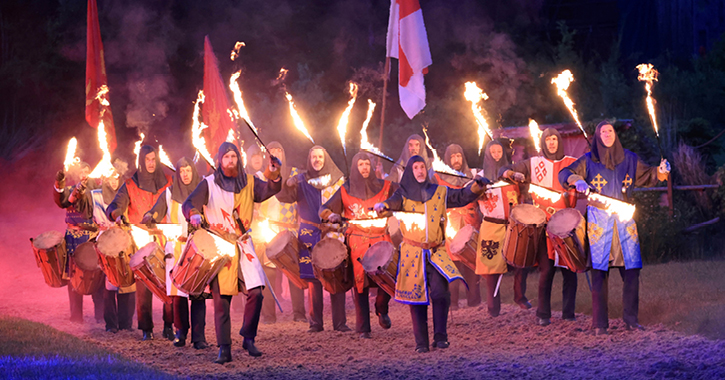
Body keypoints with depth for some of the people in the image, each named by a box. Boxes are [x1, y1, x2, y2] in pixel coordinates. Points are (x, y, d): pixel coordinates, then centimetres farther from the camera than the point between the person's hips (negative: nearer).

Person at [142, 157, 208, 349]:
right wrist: (149, 217, -15)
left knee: (198, 292, -8)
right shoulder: (169, 193, 11)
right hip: (176, 248, 1)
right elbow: (156, 213, 6)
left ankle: (199, 336, -7)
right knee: (177, 292, -4)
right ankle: (181, 332, 10)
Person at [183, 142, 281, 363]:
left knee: (255, 293, -11)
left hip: (243, 245, 2)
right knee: (221, 299, -4)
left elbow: (268, 190, -3)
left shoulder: (248, 182, 11)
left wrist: (273, 175, -24)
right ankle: (224, 350, 2)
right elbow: (188, 204, -5)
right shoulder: (209, 184, 3)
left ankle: (248, 338, 8)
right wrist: (194, 214, -28)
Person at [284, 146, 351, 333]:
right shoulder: (302, 181, 8)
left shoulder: (338, 180, 10)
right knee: (313, 278, -4)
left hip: (334, 234, 0)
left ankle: (339, 321, -3)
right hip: (311, 235, 0)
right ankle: (315, 322, 0)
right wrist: (288, 185, -27)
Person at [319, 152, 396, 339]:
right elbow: (323, 209, 8)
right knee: (360, 281, -5)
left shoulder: (384, 187, 10)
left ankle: (381, 309, 17)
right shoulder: (345, 190, 9)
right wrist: (331, 215, -14)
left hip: (380, 238, 1)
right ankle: (363, 328, 1)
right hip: (358, 242, 0)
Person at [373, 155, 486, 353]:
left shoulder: (440, 193, 10)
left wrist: (476, 186, -12)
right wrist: (382, 206, -38)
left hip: (436, 253, 0)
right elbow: (393, 202, -15)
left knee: (440, 293, -16)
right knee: (416, 298, 0)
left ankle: (440, 336, -6)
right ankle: (421, 342, 5)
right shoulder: (404, 194, 5)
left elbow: (463, 196, 8)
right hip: (412, 253, 0)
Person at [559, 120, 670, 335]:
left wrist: (660, 172, -1)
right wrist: (576, 181, -15)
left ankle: (631, 319, 8)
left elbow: (646, 176, 20)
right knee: (599, 272, -6)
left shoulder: (629, 159, 14)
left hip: (624, 219, 2)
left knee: (632, 270, -3)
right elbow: (565, 174, 7)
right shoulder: (588, 161, 8)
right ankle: (599, 324, -2)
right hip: (599, 221, -2)